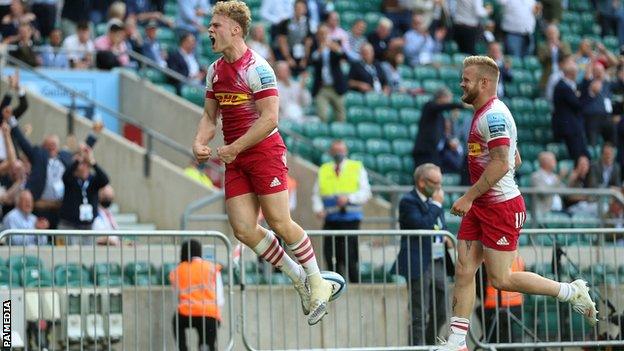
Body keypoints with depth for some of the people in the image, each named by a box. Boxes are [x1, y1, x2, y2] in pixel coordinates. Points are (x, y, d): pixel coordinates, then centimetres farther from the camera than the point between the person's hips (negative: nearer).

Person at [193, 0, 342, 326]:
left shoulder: (257, 68, -13)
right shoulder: (215, 70, 11)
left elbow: (269, 118, -19)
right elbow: (210, 116, 18)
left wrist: (233, 149, -18)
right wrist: (200, 142, -2)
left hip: (264, 152, -7)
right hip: (235, 159, 7)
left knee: (279, 224, -9)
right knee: (244, 230, -3)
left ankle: (317, 283, 9)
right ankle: (298, 278, 14)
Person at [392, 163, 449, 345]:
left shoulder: (433, 201, 17)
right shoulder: (408, 201, -9)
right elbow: (422, 226, -23)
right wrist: (436, 204, -13)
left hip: (438, 263, 8)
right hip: (420, 266, -8)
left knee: (440, 313, 11)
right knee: (419, 315, -6)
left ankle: (428, 345, 24)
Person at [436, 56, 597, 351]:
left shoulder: (493, 115, -16)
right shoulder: (485, 114, 16)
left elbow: (501, 164, -25)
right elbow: (515, 160, 23)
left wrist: (469, 197, -24)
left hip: (501, 207, -10)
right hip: (480, 207, 10)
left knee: (500, 279, -5)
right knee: (463, 271, 2)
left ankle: (572, 292, 8)